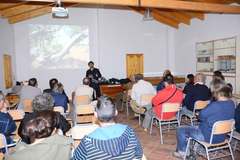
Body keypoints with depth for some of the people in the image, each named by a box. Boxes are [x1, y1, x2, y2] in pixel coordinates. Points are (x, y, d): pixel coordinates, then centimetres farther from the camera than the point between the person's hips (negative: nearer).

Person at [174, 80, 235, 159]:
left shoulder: (215, 105, -32)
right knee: (195, 127, 30)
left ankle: (182, 152, 27)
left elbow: (201, 116, -18)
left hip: (209, 137, -8)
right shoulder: (232, 103, -5)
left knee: (180, 130, 7)